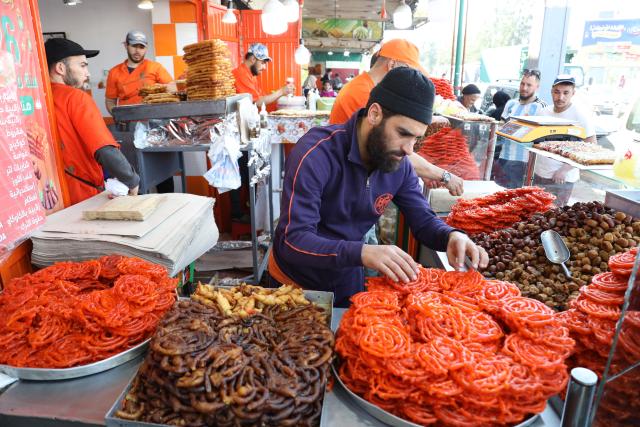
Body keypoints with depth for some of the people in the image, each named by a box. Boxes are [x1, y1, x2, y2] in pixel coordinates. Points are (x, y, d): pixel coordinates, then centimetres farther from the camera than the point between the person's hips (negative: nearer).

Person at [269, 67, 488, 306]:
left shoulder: (399, 164, -12)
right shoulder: (315, 153, -30)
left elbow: (423, 220, -3)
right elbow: (293, 241, -34)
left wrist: (451, 236, -26)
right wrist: (361, 252, -48)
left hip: (349, 283, 5)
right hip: (295, 285, -4)